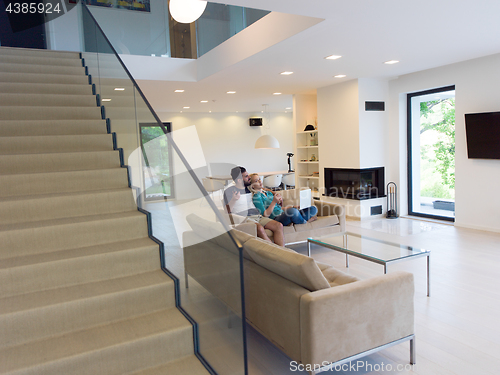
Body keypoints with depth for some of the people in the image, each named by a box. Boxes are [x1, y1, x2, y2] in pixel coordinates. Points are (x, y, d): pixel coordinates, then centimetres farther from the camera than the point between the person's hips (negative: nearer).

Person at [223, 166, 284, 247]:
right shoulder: (229, 191, 4)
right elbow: (228, 211, -2)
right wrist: (234, 200, -18)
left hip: (258, 216, 6)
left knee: (279, 226, -19)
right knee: (260, 228, -37)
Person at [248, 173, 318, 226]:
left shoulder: (269, 193, 24)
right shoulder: (256, 197, -2)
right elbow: (265, 215, -11)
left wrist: (293, 207, 11)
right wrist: (274, 202, -19)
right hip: (276, 219, -8)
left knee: (313, 208, -1)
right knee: (292, 211, -39)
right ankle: (305, 222, -9)